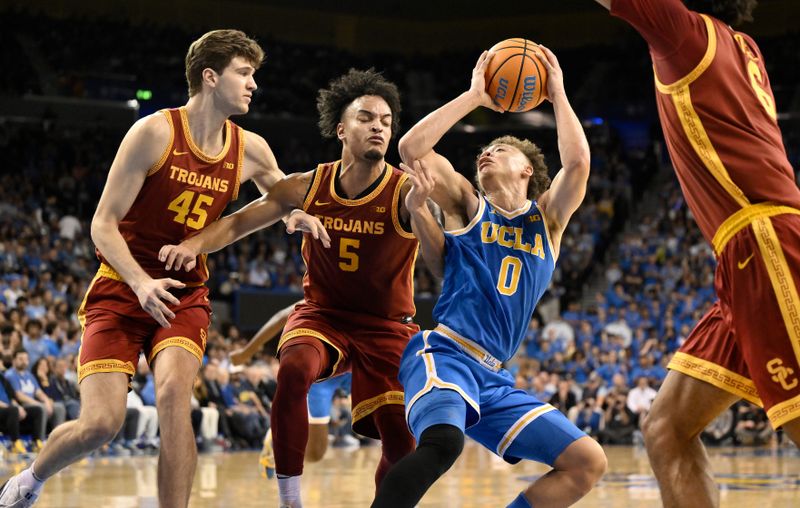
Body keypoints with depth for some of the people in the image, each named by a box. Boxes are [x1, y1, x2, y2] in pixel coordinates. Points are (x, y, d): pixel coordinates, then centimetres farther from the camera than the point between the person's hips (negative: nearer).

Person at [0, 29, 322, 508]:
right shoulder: (155, 132, -12)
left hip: (185, 294, 3)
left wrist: (296, 214, -3)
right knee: (102, 423, -13)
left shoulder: (250, 150, 2)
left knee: (174, 390, -26)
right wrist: (141, 282, -28)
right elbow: (104, 223, -12)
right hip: (121, 289, -3)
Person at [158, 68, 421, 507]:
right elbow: (238, 222, -4)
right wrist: (194, 244, -23)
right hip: (322, 314, 1)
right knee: (294, 368, -32)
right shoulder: (307, 188, -8)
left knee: (401, 442, -10)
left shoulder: (405, 192, -18)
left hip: (386, 327, -1)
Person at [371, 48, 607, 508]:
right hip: (444, 354, -5)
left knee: (589, 463, -2)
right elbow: (412, 148, -1)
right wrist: (476, 95, 6)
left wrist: (558, 94, 6)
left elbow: (578, 162, -2)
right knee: (443, 440, -37)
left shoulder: (548, 217, 19)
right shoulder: (468, 205, 14)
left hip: (495, 379, 5)